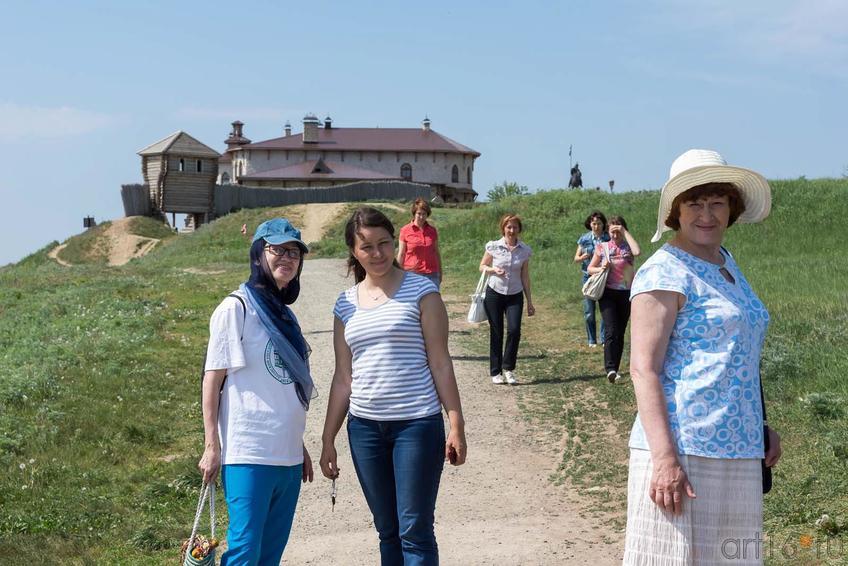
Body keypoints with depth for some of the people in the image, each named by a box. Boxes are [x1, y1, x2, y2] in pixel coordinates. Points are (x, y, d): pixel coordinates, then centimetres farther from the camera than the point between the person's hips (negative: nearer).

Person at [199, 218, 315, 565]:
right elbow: (212, 380, -8)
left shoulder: (284, 315, 16)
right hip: (248, 455, -8)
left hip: (287, 456, 8)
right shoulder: (236, 308, -6)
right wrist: (212, 447, -13)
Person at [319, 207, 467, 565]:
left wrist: (456, 424, -8)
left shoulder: (420, 291, -2)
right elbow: (343, 378, 14)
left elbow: (440, 363, -3)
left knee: (415, 532, -4)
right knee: (388, 532, 11)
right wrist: (328, 439, 12)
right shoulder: (346, 304, 10)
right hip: (365, 427, 4)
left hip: (416, 424, -4)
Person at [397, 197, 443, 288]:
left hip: (431, 275, 2)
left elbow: (437, 253, 14)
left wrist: (440, 273, 15)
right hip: (412, 273, -2)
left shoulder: (432, 231, 7)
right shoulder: (405, 231, -1)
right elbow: (401, 254, 2)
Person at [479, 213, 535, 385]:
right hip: (494, 294, -1)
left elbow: (525, 277, 8)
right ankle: (495, 372, 13)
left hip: (515, 296, 1)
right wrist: (494, 270, -14)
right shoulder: (494, 247, -3)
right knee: (496, 334, 2)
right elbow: (482, 266, 7)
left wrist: (529, 302, 8)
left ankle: (508, 368, 1)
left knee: (514, 330, -15)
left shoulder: (524, 250, 2)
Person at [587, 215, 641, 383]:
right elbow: (590, 268, 11)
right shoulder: (602, 247, 6)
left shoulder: (627, 247, 6)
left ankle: (614, 369, 16)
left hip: (626, 294, 2)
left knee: (620, 333, 7)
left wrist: (625, 232, -11)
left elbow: (637, 251, -18)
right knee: (611, 331, -16)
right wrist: (601, 268, -11)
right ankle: (610, 370, -25)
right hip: (608, 293, -2)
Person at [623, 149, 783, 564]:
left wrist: (760, 428, 19)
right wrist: (664, 457, -23)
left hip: (738, 453, 8)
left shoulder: (727, 265, 16)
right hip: (683, 452, -8)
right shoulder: (665, 273, -10)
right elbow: (644, 369, -16)